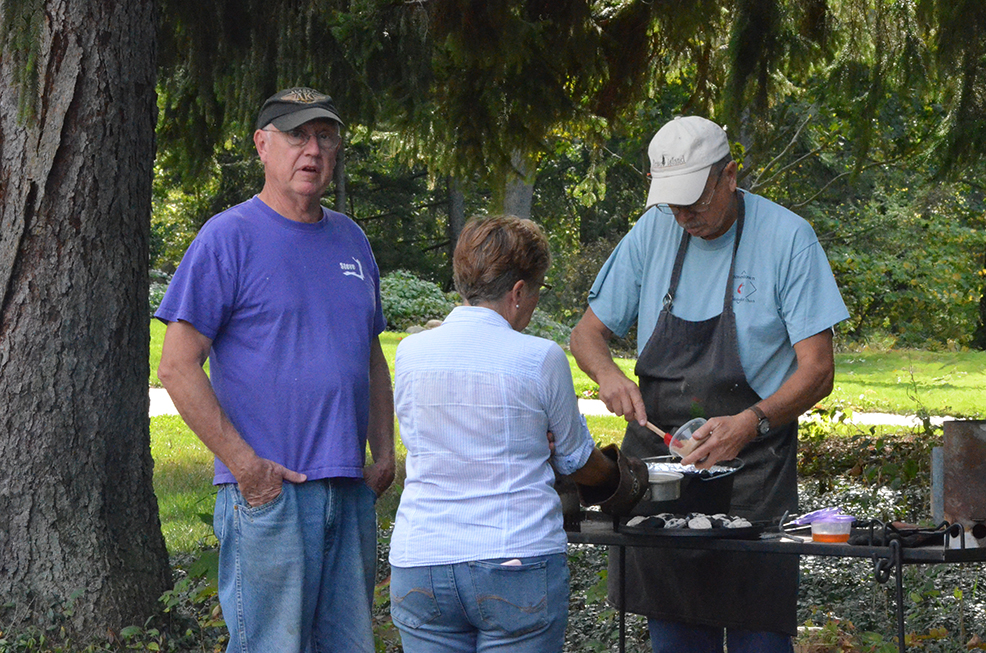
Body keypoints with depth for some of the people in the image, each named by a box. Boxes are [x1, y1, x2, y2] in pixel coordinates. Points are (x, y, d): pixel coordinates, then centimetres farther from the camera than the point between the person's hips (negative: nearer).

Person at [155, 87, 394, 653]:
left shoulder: (351, 240, 16)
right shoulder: (229, 237, -5)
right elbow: (177, 367, -9)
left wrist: (384, 453, 10)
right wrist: (245, 465, -14)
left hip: (352, 493, 7)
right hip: (267, 494, -6)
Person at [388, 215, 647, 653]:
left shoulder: (411, 352, 3)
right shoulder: (540, 358, -8)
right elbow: (576, 459, 7)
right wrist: (615, 475, 31)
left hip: (418, 566, 3)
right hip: (518, 563, -3)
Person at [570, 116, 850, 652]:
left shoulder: (787, 238, -8)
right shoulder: (653, 232, 5)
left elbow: (817, 370, -10)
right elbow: (588, 333, 13)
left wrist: (751, 423, -27)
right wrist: (608, 374, -10)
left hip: (751, 466, -4)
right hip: (655, 458, 4)